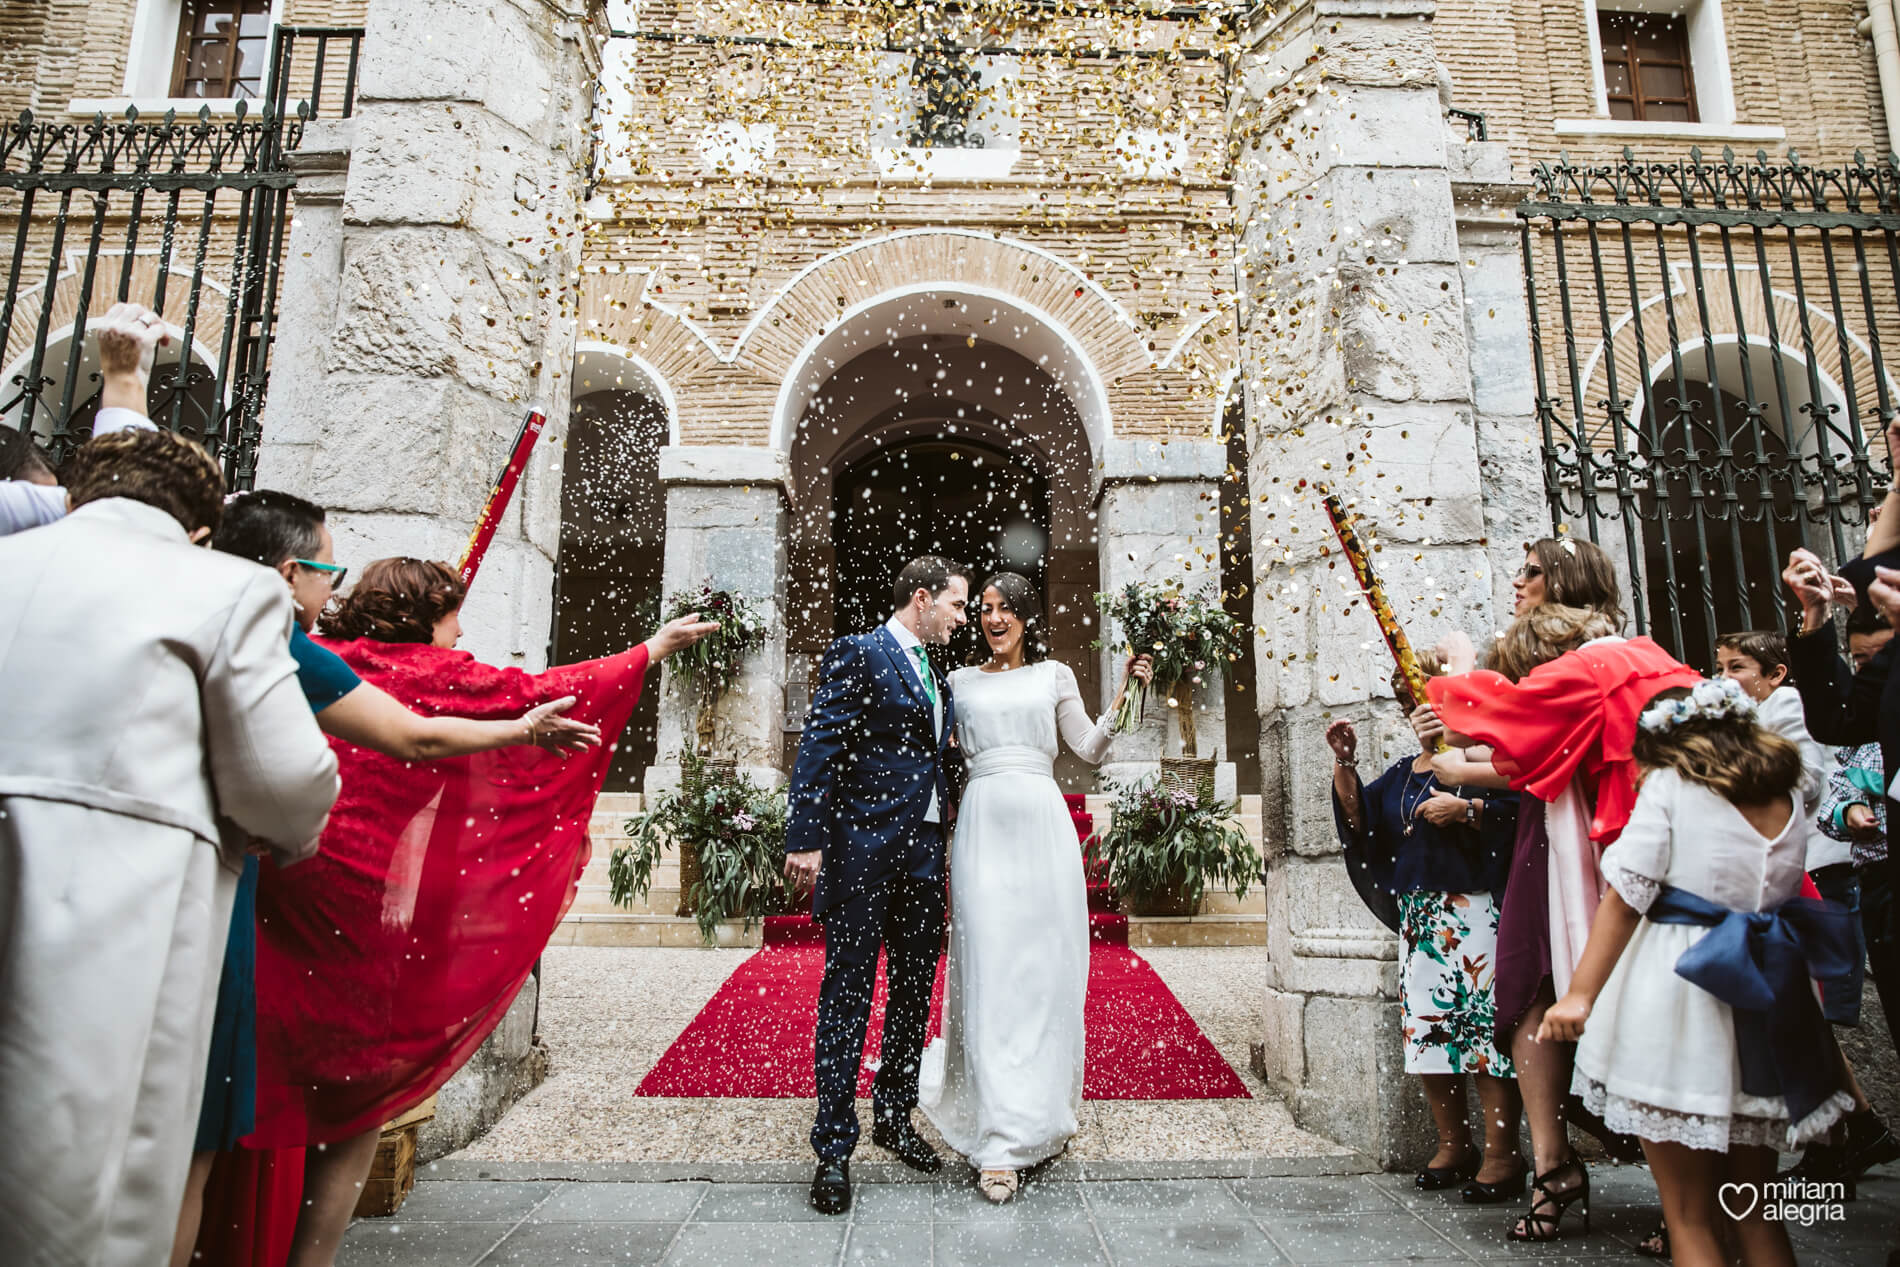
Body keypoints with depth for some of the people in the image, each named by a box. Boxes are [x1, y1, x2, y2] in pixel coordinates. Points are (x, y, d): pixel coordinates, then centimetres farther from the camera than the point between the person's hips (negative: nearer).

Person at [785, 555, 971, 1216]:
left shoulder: (938, 674, 17)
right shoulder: (856, 654, -7)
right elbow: (819, 748, -13)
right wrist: (806, 839, -18)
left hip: (924, 852, 8)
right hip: (862, 850, -8)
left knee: (914, 993, 15)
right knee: (847, 997, 1)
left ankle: (894, 1118, 33)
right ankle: (833, 1149, 14)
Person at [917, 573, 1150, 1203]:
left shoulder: (1054, 675, 12)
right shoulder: (961, 682, 14)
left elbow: (1090, 750, 11)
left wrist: (1122, 696, 0)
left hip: (1042, 823, 0)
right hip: (983, 825, 0)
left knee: (1048, 968, 4)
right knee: (990, 972, -5)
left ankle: (1047, 1110, 25)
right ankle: (1000, 1140, -1)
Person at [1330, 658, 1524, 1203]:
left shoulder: (1483, 752, -1)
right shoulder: (1403, 771, 19)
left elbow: (1523, 807, -12)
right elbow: (1358, 817, 11)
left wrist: (1466, 810, -21)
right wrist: (1345, 762, 2)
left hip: (1476, 907, -6)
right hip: (1418, 913, 7)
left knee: (1483, 1020, -7)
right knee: (1426, 1026, 6)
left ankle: (1502, 1154, 3)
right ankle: (1454, 1145, 18)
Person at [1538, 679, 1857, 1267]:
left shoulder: (1671, 785, -7)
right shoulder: (1789, 797, 9)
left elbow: (1625, 900, -13)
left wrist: (1579, 994, -13)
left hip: (1678, 995, -6)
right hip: (1766, 1009, 6)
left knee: (1691, 1216, 6)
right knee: (1754, 1210, 20)